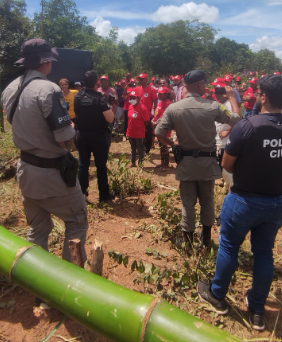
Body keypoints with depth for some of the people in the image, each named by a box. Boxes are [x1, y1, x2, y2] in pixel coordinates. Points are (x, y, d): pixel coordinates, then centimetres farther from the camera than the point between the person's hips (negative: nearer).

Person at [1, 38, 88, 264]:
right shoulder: (48, 89, -20)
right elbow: (67, 139, -22)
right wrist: (71, 133, 0)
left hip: (26, 168, 8)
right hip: (52, 171, -7)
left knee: (37, 229, 21)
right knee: (77, 221, 12)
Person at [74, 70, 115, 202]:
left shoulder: (78, 97, 1)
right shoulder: (100, 97, -16)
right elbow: (110, 119, -19)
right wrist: (110, 108, -3)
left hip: (81, 135, 5)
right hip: (99, 136, -4)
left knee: (83, 164, 13)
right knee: (101, 166, 6)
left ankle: (81, 192, 21)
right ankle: (104, 194, 15)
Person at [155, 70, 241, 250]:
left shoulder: (173, 108, -10)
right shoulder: (213, 106, -12)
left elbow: (160, 134, -9)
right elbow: (237, 120, -1)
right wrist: (232, 97, 13)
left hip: (186, 161, 0)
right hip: (207, 161, 0)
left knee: (188, 203, 12)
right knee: (207, 201, 19)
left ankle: (188, 241, 23)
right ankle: (206, 238, 34)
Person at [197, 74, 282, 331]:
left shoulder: (246, 127, -21)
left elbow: (227, 165, -11)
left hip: (245, 200, -5)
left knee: (228, 247, 15)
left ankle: (217, 296, 35)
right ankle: (257, 310, 33)